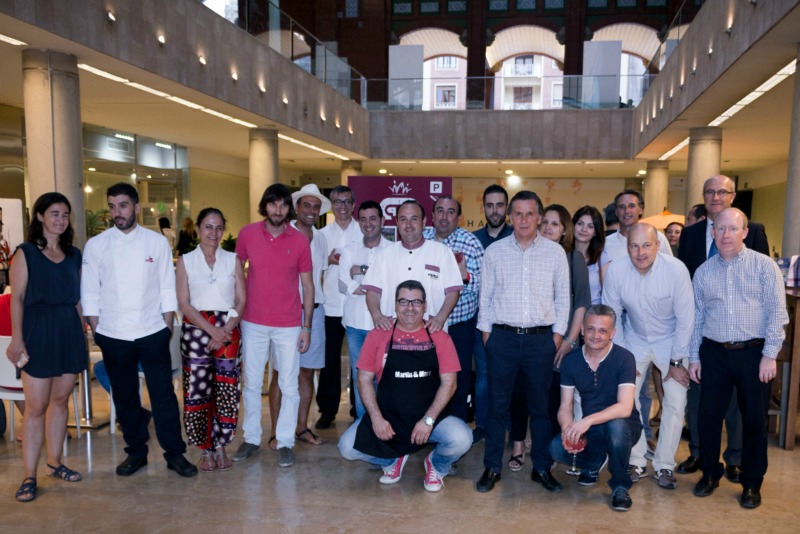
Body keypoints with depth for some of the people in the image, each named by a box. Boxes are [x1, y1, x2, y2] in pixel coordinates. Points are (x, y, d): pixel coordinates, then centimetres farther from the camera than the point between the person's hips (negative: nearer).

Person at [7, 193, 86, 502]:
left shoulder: (73, 255, 11)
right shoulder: (25, 253, -2)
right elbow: (17, 298, -6)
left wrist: (83, 334, 11)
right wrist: (17, 339, -14)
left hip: (69, 334, 5)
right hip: (38, 334, -4)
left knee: (60, 399, 11)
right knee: (36, 406, -3)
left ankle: (54, 462, 24)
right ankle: (29, 476, 6)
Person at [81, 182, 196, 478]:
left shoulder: (157, 242, 0)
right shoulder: (96, 245, 1)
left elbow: (167, 288, 1)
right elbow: (90, 293, 3)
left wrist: (168, 326, -1)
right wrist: (97, 331, 0)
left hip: (152, 332, -1)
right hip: (113, 335, 1)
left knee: (163, 395, 2)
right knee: (125, 397, 12)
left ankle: (175, 453, 14)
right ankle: (136, 451, 29)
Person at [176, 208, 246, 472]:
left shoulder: (233, 260, 8)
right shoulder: (185, 261, 6)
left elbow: (242, 301, 4)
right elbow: (184, 303, -1)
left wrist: (226, 330, -10)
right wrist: (212, 330, -12)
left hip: (228, 331, 1)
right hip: (196, 330, -1)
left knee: (226, 390, 0)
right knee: (197, 390, -2)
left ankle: (221, 447, 16)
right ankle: (206, 449, 14)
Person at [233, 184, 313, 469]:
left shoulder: (300, 240, -4)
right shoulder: (247, 234, -2)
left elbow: (308, 285, 0)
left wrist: (307, 327, -2)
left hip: (289, 324, -1)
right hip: (253, 322, 1)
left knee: (289, 386, 5)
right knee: (251, 383, 11)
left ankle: (285, 442, 19)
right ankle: (251, 438, 27)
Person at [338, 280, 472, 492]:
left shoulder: (439, 338, 0)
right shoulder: (377, 336, 1)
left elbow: (449, 382, -4)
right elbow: (364, 380, 1)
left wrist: (428, 420, -13)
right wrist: (376, 418, -10)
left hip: (430, 417, -1)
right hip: (386, 417, 1)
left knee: (461, 439, -26)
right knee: (347, 447, -15)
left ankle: (436, 464, 12)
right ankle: (393, 459, 17)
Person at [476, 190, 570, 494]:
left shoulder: (555, 252, 4)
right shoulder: (494, 252, 3)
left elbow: (562, 297, 7)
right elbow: (486, 295, 6)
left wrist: (558, 334, 2)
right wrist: (486, 332, 3)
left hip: (541, 339, 0)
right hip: (502, 337, 0)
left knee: (540, 405, 10)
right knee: (497, 404, 6)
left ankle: (542, 468, 24)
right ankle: (492, 467, 18)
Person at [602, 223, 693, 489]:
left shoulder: (676, 269, -24)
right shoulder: (615, 271, -19)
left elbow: (685, 318, -15)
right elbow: (612, 316, -7)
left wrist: (677, 362, -12)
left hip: (670, 342, -1)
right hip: (635, 341, 1)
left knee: (676, 402, -5)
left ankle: (663, 466, 13)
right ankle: (637, 462, 13)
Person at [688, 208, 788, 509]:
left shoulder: (764, 266, -2)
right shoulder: (703, 272, 7)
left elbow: (777, 312, -5)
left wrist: (770, 355, -10)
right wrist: (693, 357, 7)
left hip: (754, 353, -2)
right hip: (714, 353, 3)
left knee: (754, 419, 7)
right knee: (709, 416, 7)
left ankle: (752, 483, 23)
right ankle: (710, 473, 25)